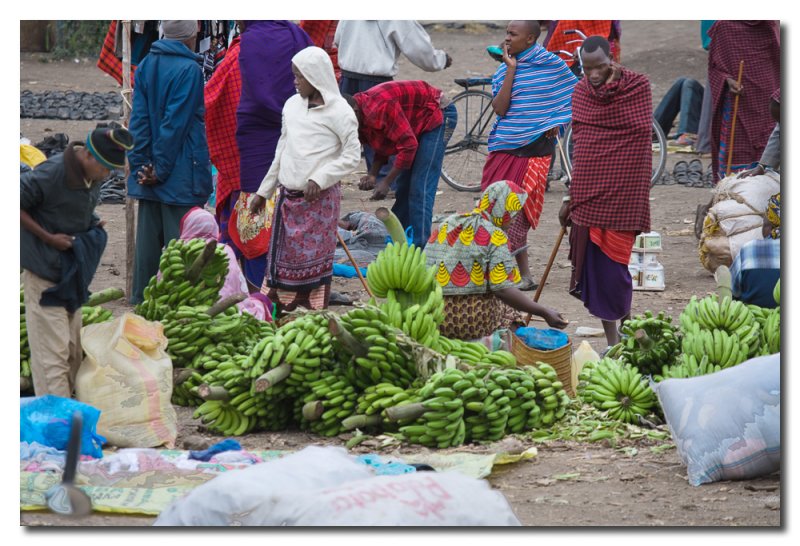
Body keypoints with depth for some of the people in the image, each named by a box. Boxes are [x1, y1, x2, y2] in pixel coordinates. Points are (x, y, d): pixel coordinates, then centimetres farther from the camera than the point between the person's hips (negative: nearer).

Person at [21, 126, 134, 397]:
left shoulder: (92, 174, 3)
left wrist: (93, 227, 2)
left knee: (73, 352, 13)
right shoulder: (51, 174, -23)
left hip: (71, 271, 8)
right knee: (52, 353, -9)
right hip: (45, 272, -8)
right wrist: (48, 238, -19)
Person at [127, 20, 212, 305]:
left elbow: (139, 118, 1)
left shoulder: (145, 66, 5)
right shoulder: (189, 70, -14)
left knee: (148, 236, 11)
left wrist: (140, 164, -1)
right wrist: (161, 169, -13)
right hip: (181, 172, -6)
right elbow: (176, 122, -16)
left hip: (150, 172, 6)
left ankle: (142, 298, 16)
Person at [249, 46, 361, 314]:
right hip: (288, 196, 6)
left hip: (319, 199, -6)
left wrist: (319, 179, -18)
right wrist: (264, 191, 19)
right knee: (281, 258, 7)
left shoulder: (338, 111, -9)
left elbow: (352, 156, -9)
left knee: (314, 262, -3)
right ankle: (280, 312, 14)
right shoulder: (293, 105, 9)